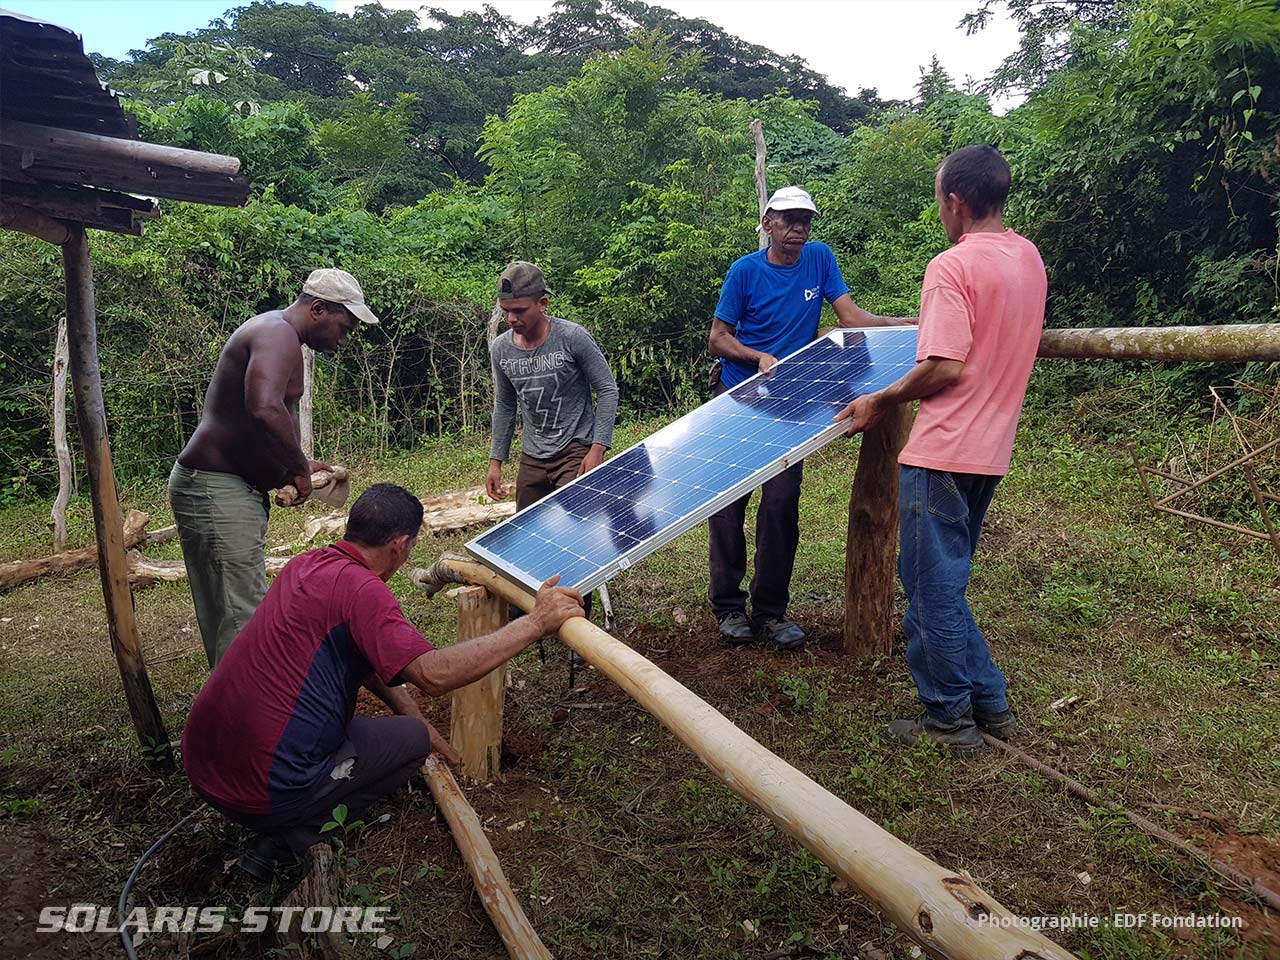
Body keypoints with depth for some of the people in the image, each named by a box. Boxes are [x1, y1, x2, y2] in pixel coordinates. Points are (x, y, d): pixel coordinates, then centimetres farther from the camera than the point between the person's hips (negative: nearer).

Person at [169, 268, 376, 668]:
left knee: (226, 617, 15)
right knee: (243, 621, -10)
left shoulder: (270, 331, 18)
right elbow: (265, 410, -34)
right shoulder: (279, 335, -15)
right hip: (217, 490, -11)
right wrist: (299, 468, -19)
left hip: (215, 486, 11)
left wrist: (295, 464, 18)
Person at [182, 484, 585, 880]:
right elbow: (433, 675, -29)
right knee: (413, 739, 9)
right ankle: (289, 840, 1)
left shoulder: (304, 564, 8)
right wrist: (536, 622, -27)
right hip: (265, 794, -9)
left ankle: (286, 828, 12)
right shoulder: (359, 587, -19)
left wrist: (414, 714, 22)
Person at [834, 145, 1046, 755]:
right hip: (991, 450, 9)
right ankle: (988, 704, 26)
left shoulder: (952, 265, -16)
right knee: (945, 581, 20)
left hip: (942, 452, -9)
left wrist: (880, 401, -8)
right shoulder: (1030, 258, 11)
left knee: (933, 586, 3)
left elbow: (945, 367, -21)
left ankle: (950, 720, 15)